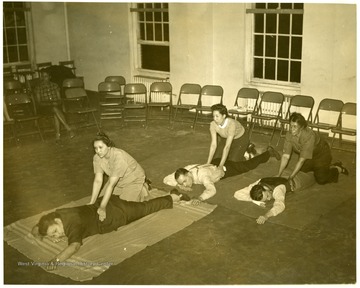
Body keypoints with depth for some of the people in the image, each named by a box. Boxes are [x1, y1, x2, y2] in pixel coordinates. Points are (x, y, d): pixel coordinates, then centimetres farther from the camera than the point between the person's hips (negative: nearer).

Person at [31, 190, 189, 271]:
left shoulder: (72, 224, -37)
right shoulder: (55, 215, -16)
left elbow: (75, 245, -55)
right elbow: (35, 229, -1)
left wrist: (57, 259, -68)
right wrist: (47, 238, -20)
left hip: (114, 215, -6)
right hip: (102, 205, 6)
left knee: (145, 208, 16)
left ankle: (174, 197, 36)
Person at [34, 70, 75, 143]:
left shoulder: (55, 85, 13)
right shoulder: (38, 87, 7)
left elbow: (59, 98, 11)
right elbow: (39, 101, 1)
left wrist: (57, 103, -11)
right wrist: (49, 103, -14)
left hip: (56, 105, 2)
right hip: (44, 107, -2)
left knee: (56, 114, -36)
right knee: (55, 109, -36)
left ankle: (57, 134, -40)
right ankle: (68, 129, -43)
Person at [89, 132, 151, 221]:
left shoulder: (119, 157, -39)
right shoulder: (97, 158, -19)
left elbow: (111, 184, -41)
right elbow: (98, 181, -19)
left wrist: (102, 207, -44)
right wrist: (91, 203, -27)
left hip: (134, 179, -6)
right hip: (119, 181, 6)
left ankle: (143, 189, 10)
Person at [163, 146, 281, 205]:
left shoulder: (202, 175, -48)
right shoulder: (183, 172, -30)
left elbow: (212, 190, -63)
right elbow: (166, 179, -21)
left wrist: (199, 198, -80)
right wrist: (180, 186, -37)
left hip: (225, 168, -5)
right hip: (214, 164, 5)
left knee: (249, 165, 20)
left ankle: (269, 152, 44)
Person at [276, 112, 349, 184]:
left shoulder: (309, 135, -37)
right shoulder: (289, 135, -21)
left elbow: (302, 159, -38)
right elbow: (285, 156, -21)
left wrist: (290, 177, -39)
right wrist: (279, 174, -29)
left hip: (322, 155, -6)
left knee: (321, 179, -13)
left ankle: (338, 169, 15)